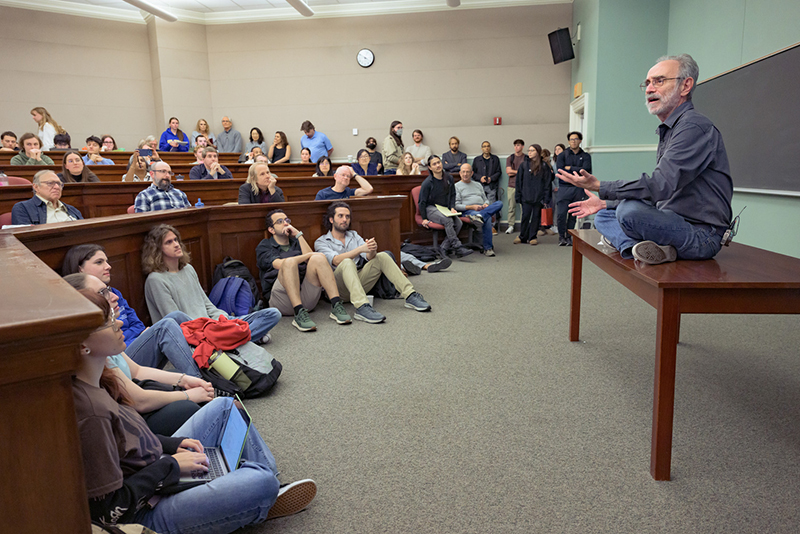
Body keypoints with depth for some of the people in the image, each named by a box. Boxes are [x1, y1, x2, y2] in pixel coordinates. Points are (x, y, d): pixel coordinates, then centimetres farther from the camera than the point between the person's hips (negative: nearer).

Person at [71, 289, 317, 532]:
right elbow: (110, 511, -26)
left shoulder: (98, 381, -2)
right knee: (262, 483, -25)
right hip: (146, 514, -10)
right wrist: (170, 465, -18)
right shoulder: (90, 412, -31)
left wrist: (172, 444, 2)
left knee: (224, 406, 14)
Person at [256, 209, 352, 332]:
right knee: (289, 262, -30)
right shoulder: (264, 247, 15)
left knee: (318, 259, -19)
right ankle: (299, 314, -43)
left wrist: (299, 235, 5)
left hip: (306, 296, 4)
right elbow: (279, 264, -7)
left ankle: (336, 307, -31)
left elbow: (310, 260, 6)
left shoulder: (296, 242, 28)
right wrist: (309, 255, -9)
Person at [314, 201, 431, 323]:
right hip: (339, 287, -5)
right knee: (347, 263, -34)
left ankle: (410, 296, -19)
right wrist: (360, 249, -27)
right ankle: (362, 307, -54)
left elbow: (368, 257, 4)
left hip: (359, 280, 5)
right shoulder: (321, 242, 5)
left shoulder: (354, 235, 21)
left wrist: (372, 250, -21)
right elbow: (336, 260, -15)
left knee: (382, 256, -11)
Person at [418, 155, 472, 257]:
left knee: (458, 223, -22)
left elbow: (453, 194, 17)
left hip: (445, 209, 6)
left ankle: (444, 248, -19)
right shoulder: (427, 183, -9)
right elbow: (422, 201, -5)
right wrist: (424, 218, -10)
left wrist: (452, 207, 1)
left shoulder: (449, 178, 6)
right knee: (448, 220, -32)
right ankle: (458, 248, -32)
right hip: (431, 208, -5)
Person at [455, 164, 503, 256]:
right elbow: (456, 205, 0)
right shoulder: (457, 186, 11)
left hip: (483, 209, 6)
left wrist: (486, 204, -2)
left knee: (499, 203, -25)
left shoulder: (478, 185, 29)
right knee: (487, 219, -37)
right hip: (468, 211, -6)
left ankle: (480, 216, -48)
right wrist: (472, 207, -13)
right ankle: (488, 248, -37)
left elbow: (485, 199, 25)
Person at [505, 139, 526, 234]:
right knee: (511, 207, 1)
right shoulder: (510, 158, 13)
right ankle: (511, 226, 6)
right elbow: (508, 171, 2)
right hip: (512, 185, 2)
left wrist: (513, 172, -6)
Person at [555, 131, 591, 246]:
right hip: (564, 188, -1)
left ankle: (569, 237, 10)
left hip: (578, 189, 1)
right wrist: (577, 171, -6)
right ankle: (561, 237, 4)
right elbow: (560, 170, -7)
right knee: (561, 214, -8)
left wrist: (569, 168, -6)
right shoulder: (562, 155, 9)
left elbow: (586, 170, -6)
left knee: (573, 215, 2)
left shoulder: (586, 156, 11)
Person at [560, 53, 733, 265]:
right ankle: (637, 247, -13)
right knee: (603, 216, 12)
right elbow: (659, 193, 22)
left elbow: (660, 186, -26)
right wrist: (604, 203, 19)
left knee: (630, 211, -35)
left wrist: (599, 187, -24)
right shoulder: (668, 130, 18)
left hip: (701, 236, -10)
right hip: (673, 225, 11)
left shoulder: (695, 127, -15)